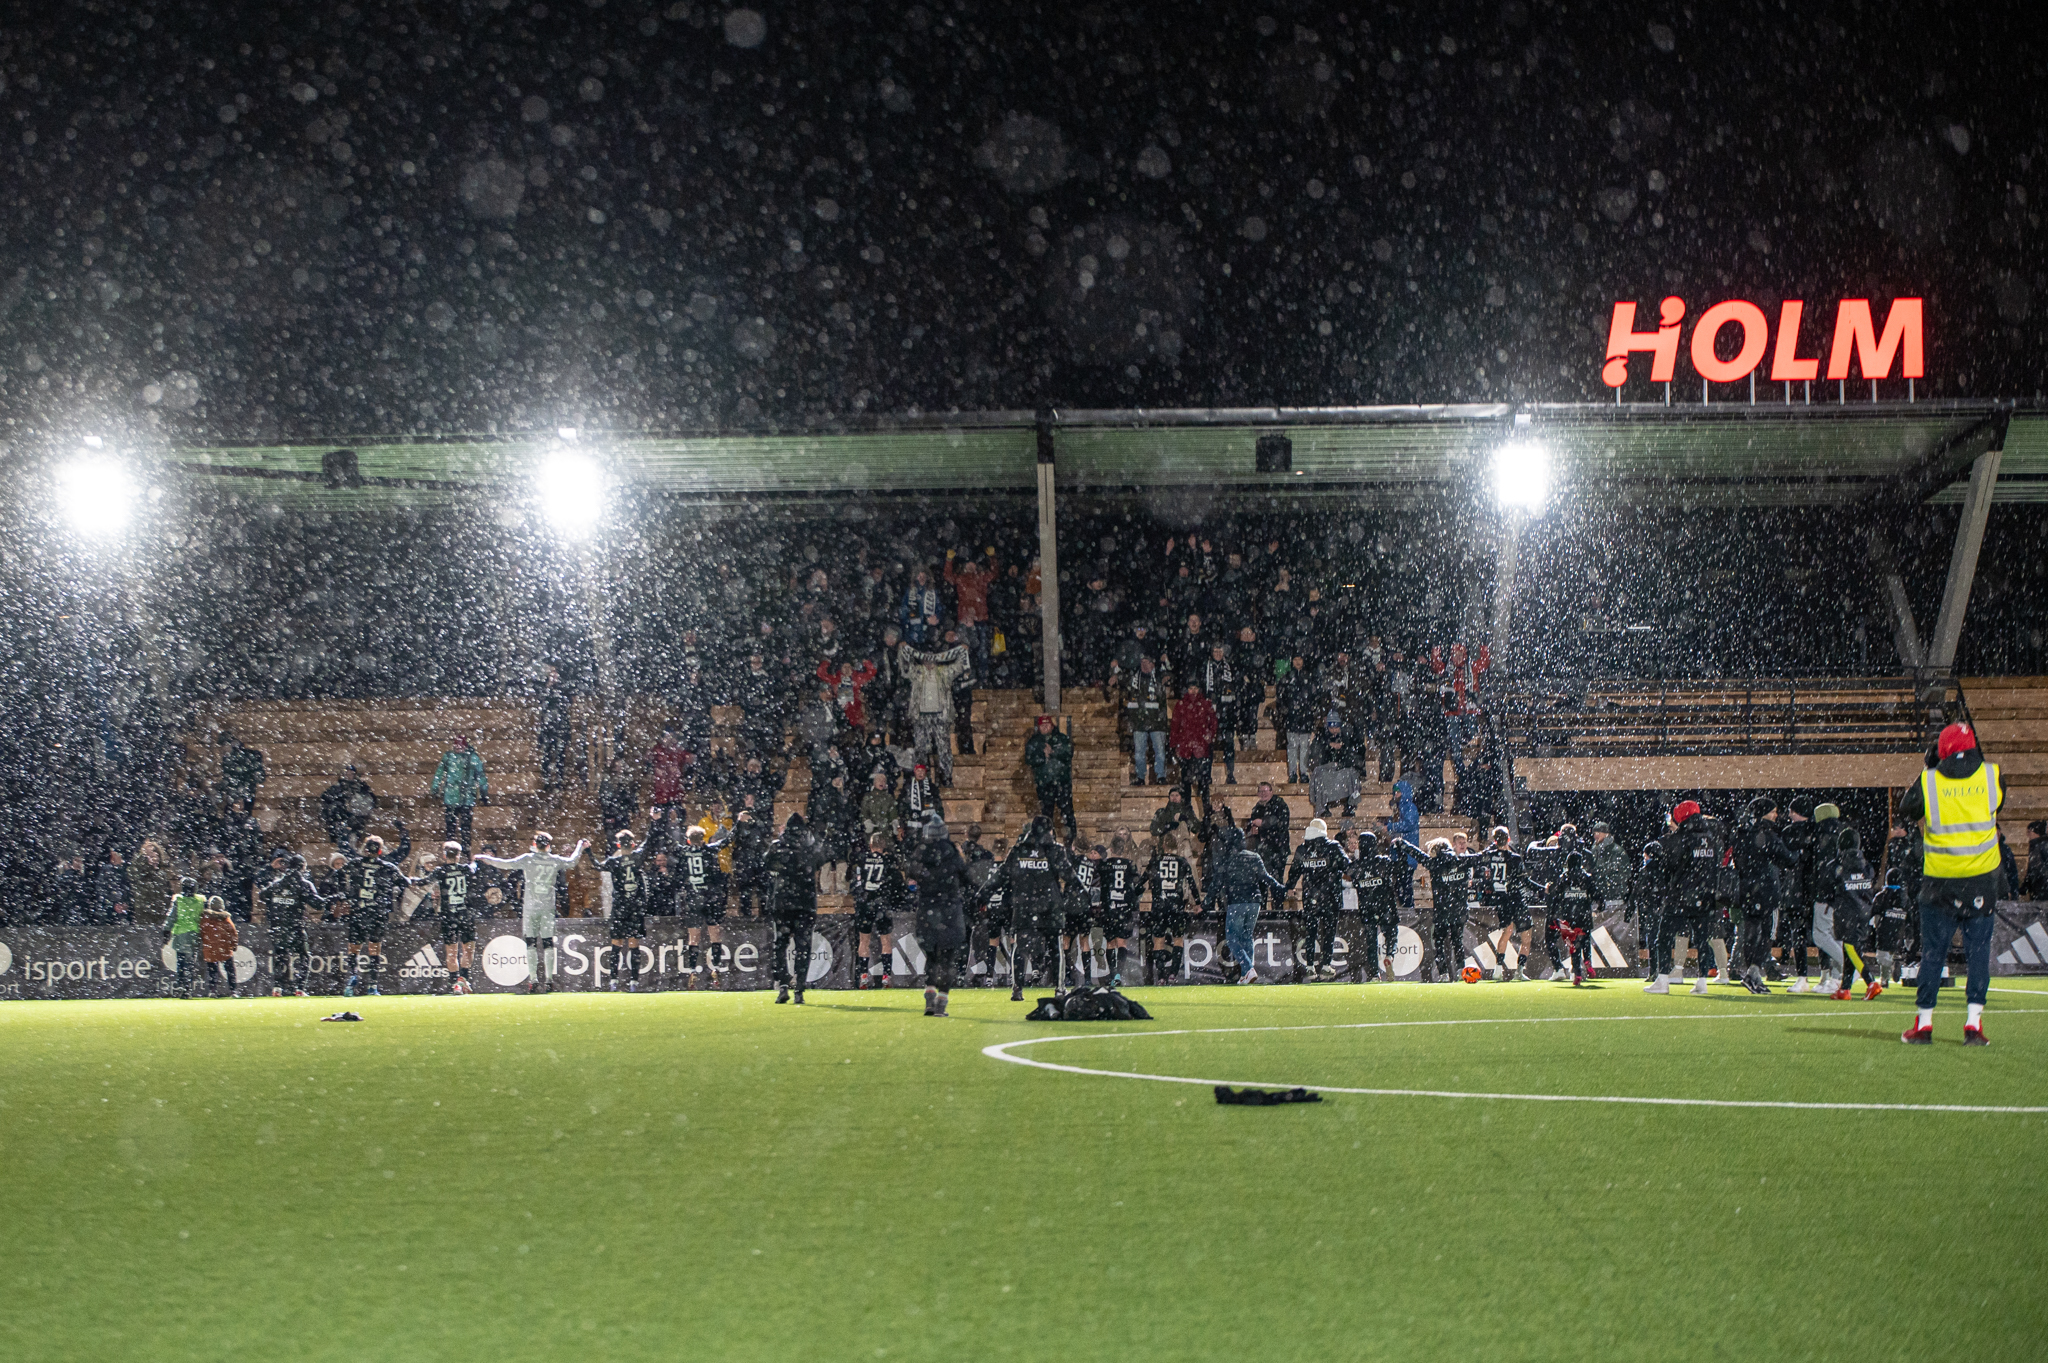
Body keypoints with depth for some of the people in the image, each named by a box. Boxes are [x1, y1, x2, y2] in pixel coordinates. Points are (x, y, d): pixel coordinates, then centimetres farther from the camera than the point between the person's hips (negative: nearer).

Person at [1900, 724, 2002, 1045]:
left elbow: (1906, 812, 8)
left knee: (1932, 952, 7)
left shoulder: (1928, 781, -8)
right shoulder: (1991, 776, -3)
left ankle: (1923, 1023, 9)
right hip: (1982, 879, 1)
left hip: (1939, 881, -1)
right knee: (1978, 951, 6)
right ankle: (1973, 1023, 0)